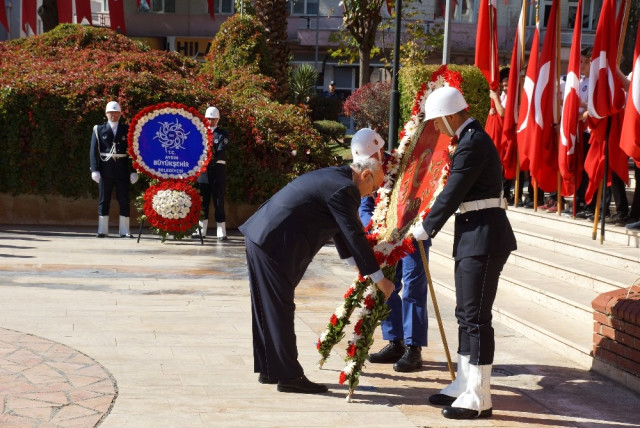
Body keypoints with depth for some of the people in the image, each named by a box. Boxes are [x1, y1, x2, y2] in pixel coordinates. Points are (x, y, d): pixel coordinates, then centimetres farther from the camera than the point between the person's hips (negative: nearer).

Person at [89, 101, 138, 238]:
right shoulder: (98, 129, 6)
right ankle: (102, 230, 11)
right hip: (105, 169, 0)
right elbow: (94, 151, 2)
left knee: (124, 201, 2)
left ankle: (124, 230, 8)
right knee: (103, 200, 4)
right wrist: (94, 169, -8)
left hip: (122, 170, 0)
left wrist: (133, 171, -2)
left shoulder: (127, 129, 7)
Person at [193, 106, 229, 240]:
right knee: (202, 201, 7)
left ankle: (221, 232, -1)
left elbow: (221, 151, -9)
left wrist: (211, 159, -24)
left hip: (217, 169, -3)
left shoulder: (222, 134, 4)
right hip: (202, 169, 3)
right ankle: (201, 230, 13)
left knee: (219, 201, -3)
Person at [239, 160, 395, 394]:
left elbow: (340, 228, 28)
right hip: (274, 244, -11)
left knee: (266, 309, 15)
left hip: (258, 235, 11)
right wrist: (379, 279, -6)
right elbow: (355, 235, -13)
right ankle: (288, 376, 6)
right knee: (280, 310, -3)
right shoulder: (344, 189, -12)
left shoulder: (333, 176, 19)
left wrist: (357, 265, 34)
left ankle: (268, 370, 25)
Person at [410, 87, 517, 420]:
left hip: (484, 238, -10)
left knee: (476, 317, -5)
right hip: (473, 235, 10)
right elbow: (458, 191, 19)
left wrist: (424, 229, -7)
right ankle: (464, 384, 25)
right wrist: (429, 224, 17)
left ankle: (478, 398, 4)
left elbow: (452, 194, -17)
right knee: (465, 314, 15)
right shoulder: (471, 138, 16)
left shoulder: (473, 143, -16)